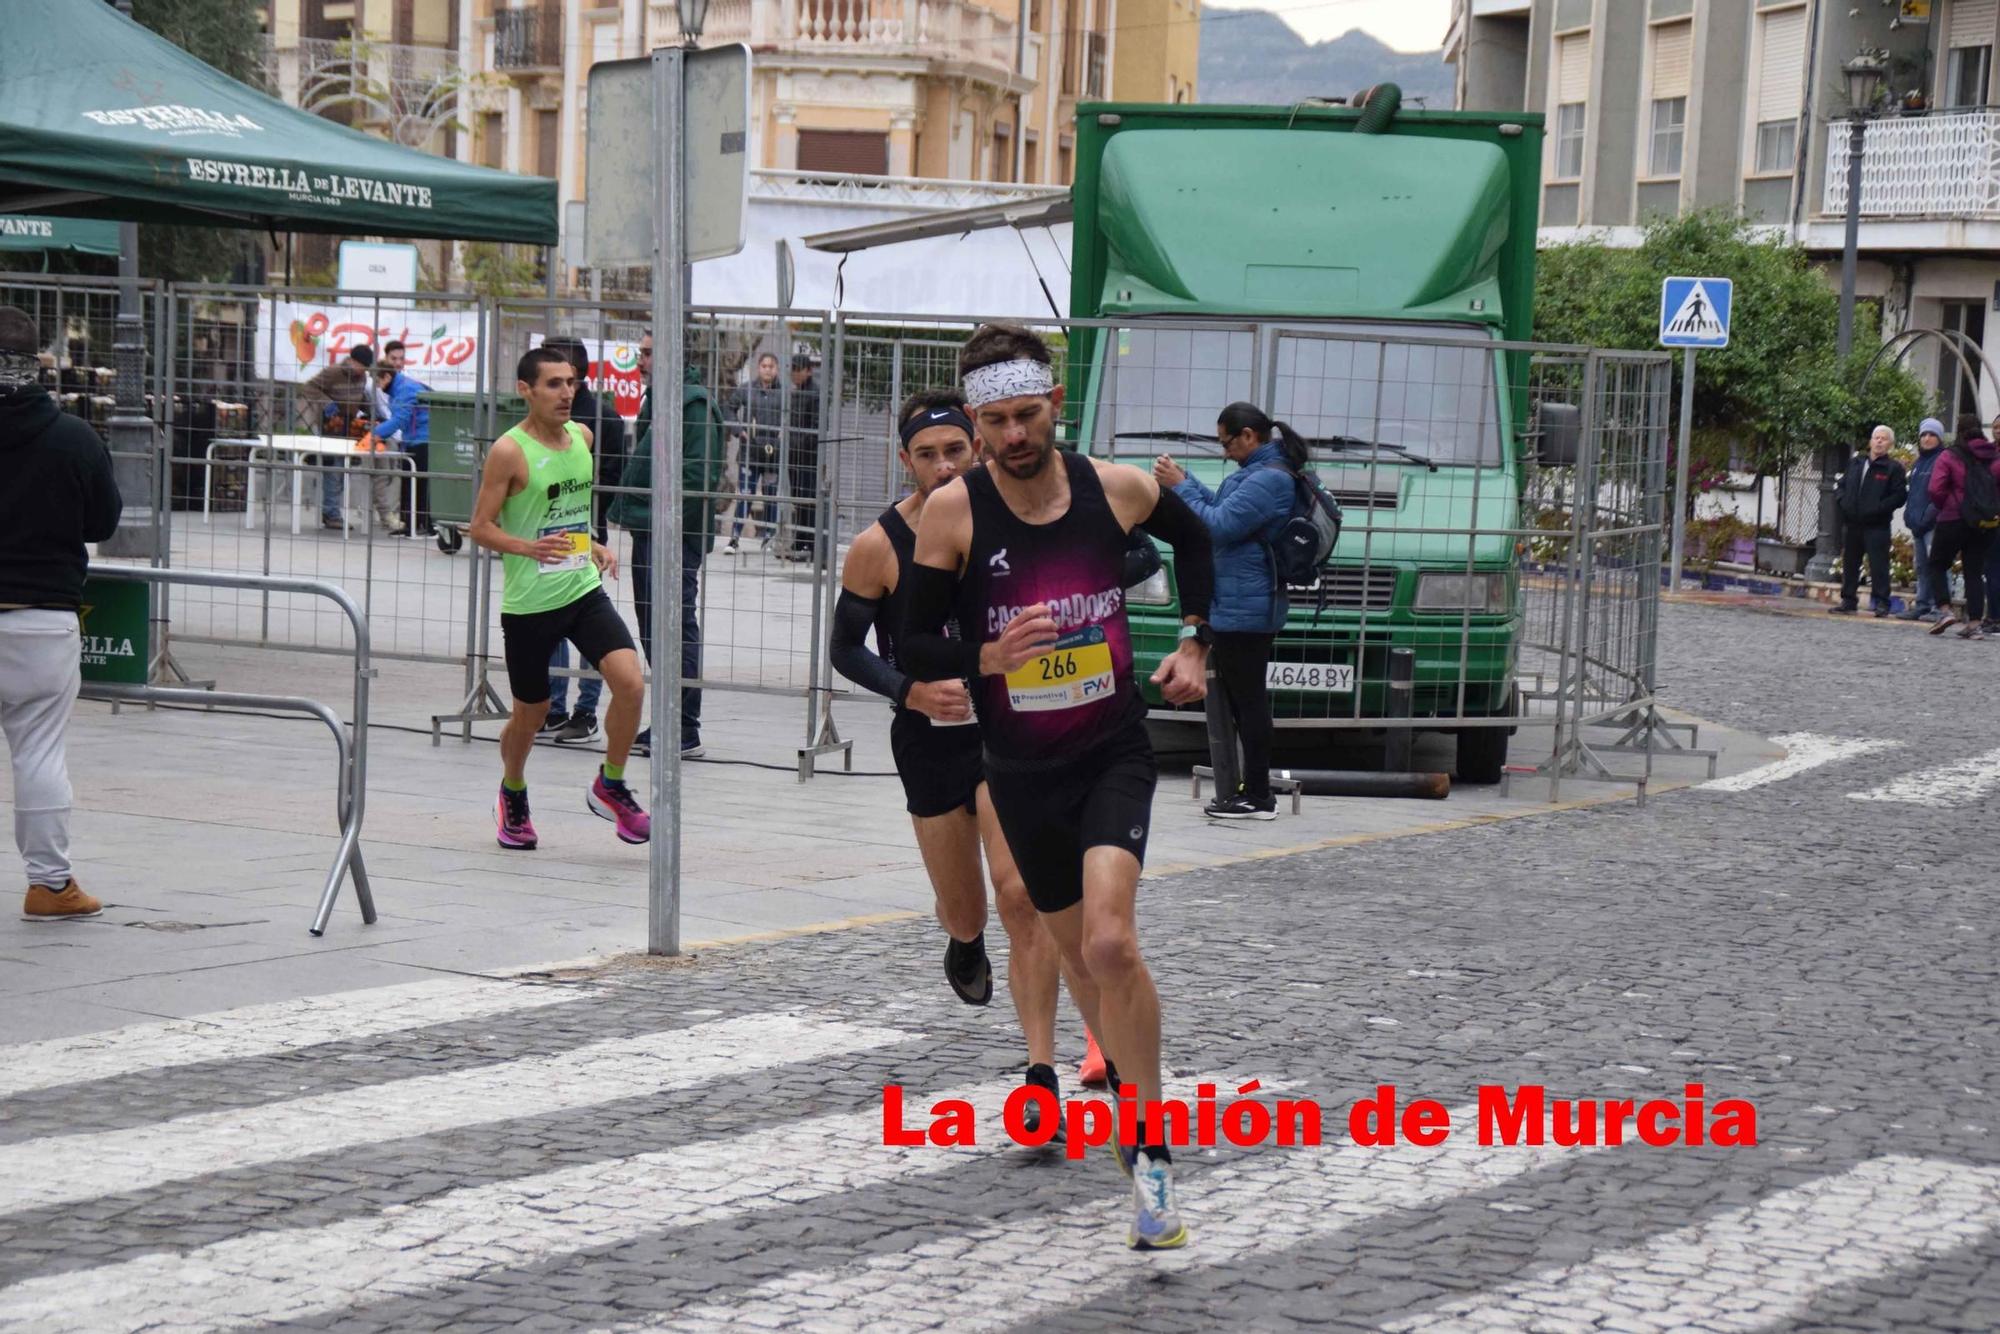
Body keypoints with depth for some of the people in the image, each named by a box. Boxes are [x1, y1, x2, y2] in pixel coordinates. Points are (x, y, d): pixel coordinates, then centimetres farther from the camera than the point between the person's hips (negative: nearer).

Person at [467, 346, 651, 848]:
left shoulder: (582, 436, 6)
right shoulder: (509, 451, -12)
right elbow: (480, 528, -11)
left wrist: (594, 545, 8)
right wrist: (529, 547, -27)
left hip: (583, 589, 4)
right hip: (528, 601, -4)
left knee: (631, 682, -15)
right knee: (532, 712, 9)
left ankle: (610, 786, 6)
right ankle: (513, 794, 39)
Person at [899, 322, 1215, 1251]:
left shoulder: (1117, 488, -7)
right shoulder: (953, 511, -11)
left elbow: (1192, 538, 16)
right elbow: (913, 647, -8)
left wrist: (1194, 642, 7)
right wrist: (990, 658, -26)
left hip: (1115, 755, -2)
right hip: (1020, 773, 2)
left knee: (1109, 943, -22)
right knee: (1079, 954, 15)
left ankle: (1151, 1150, -13)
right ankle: (1131, 1090, 43)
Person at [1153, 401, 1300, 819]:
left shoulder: (1268, 479, -17)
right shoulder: (1258, 472, 17)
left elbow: (1218, 526, -20)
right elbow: (1220, 508, 23)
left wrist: (1180, 487, -11)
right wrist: (1182, 480, 12)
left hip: (1244, 609, -11)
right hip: (1239, 607, 11)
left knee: (1248, 701, -7)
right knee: (1244, 700, 14)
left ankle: (1257, 798, -4)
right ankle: (1256, 792, 19)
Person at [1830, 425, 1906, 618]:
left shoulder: (1894, 468, -2)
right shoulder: (1855, 463, 15)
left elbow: (1899, 495, -8)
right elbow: (1842, 486, 21)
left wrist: (1878, 508, -16)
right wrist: (1843, 501, 2)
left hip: (1876, 526, -6)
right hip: (1851, 523, 6)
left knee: (1878, 565, -8)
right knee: (1849, 564, 10)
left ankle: (1881, 603, -4)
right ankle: (1848, 601, 19)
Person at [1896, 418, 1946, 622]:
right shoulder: (1918, 464, 21)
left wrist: (1927, 518, -16)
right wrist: (1910, 518, 16)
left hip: (1935, 524, -9)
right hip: (1918, 525, 9)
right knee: (1922, 567, 11)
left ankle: (1938, 607, -12)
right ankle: (1922, 605, 15)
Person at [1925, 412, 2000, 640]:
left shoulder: (1949, 456, -8)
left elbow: (1936, 489, -15)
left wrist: (1943, 506, 3)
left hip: (1953, 520, -3)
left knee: (1938, 565, 12)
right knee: (1975, 572, 7)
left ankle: (1945, 610, -6)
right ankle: (1974, 623, 0)